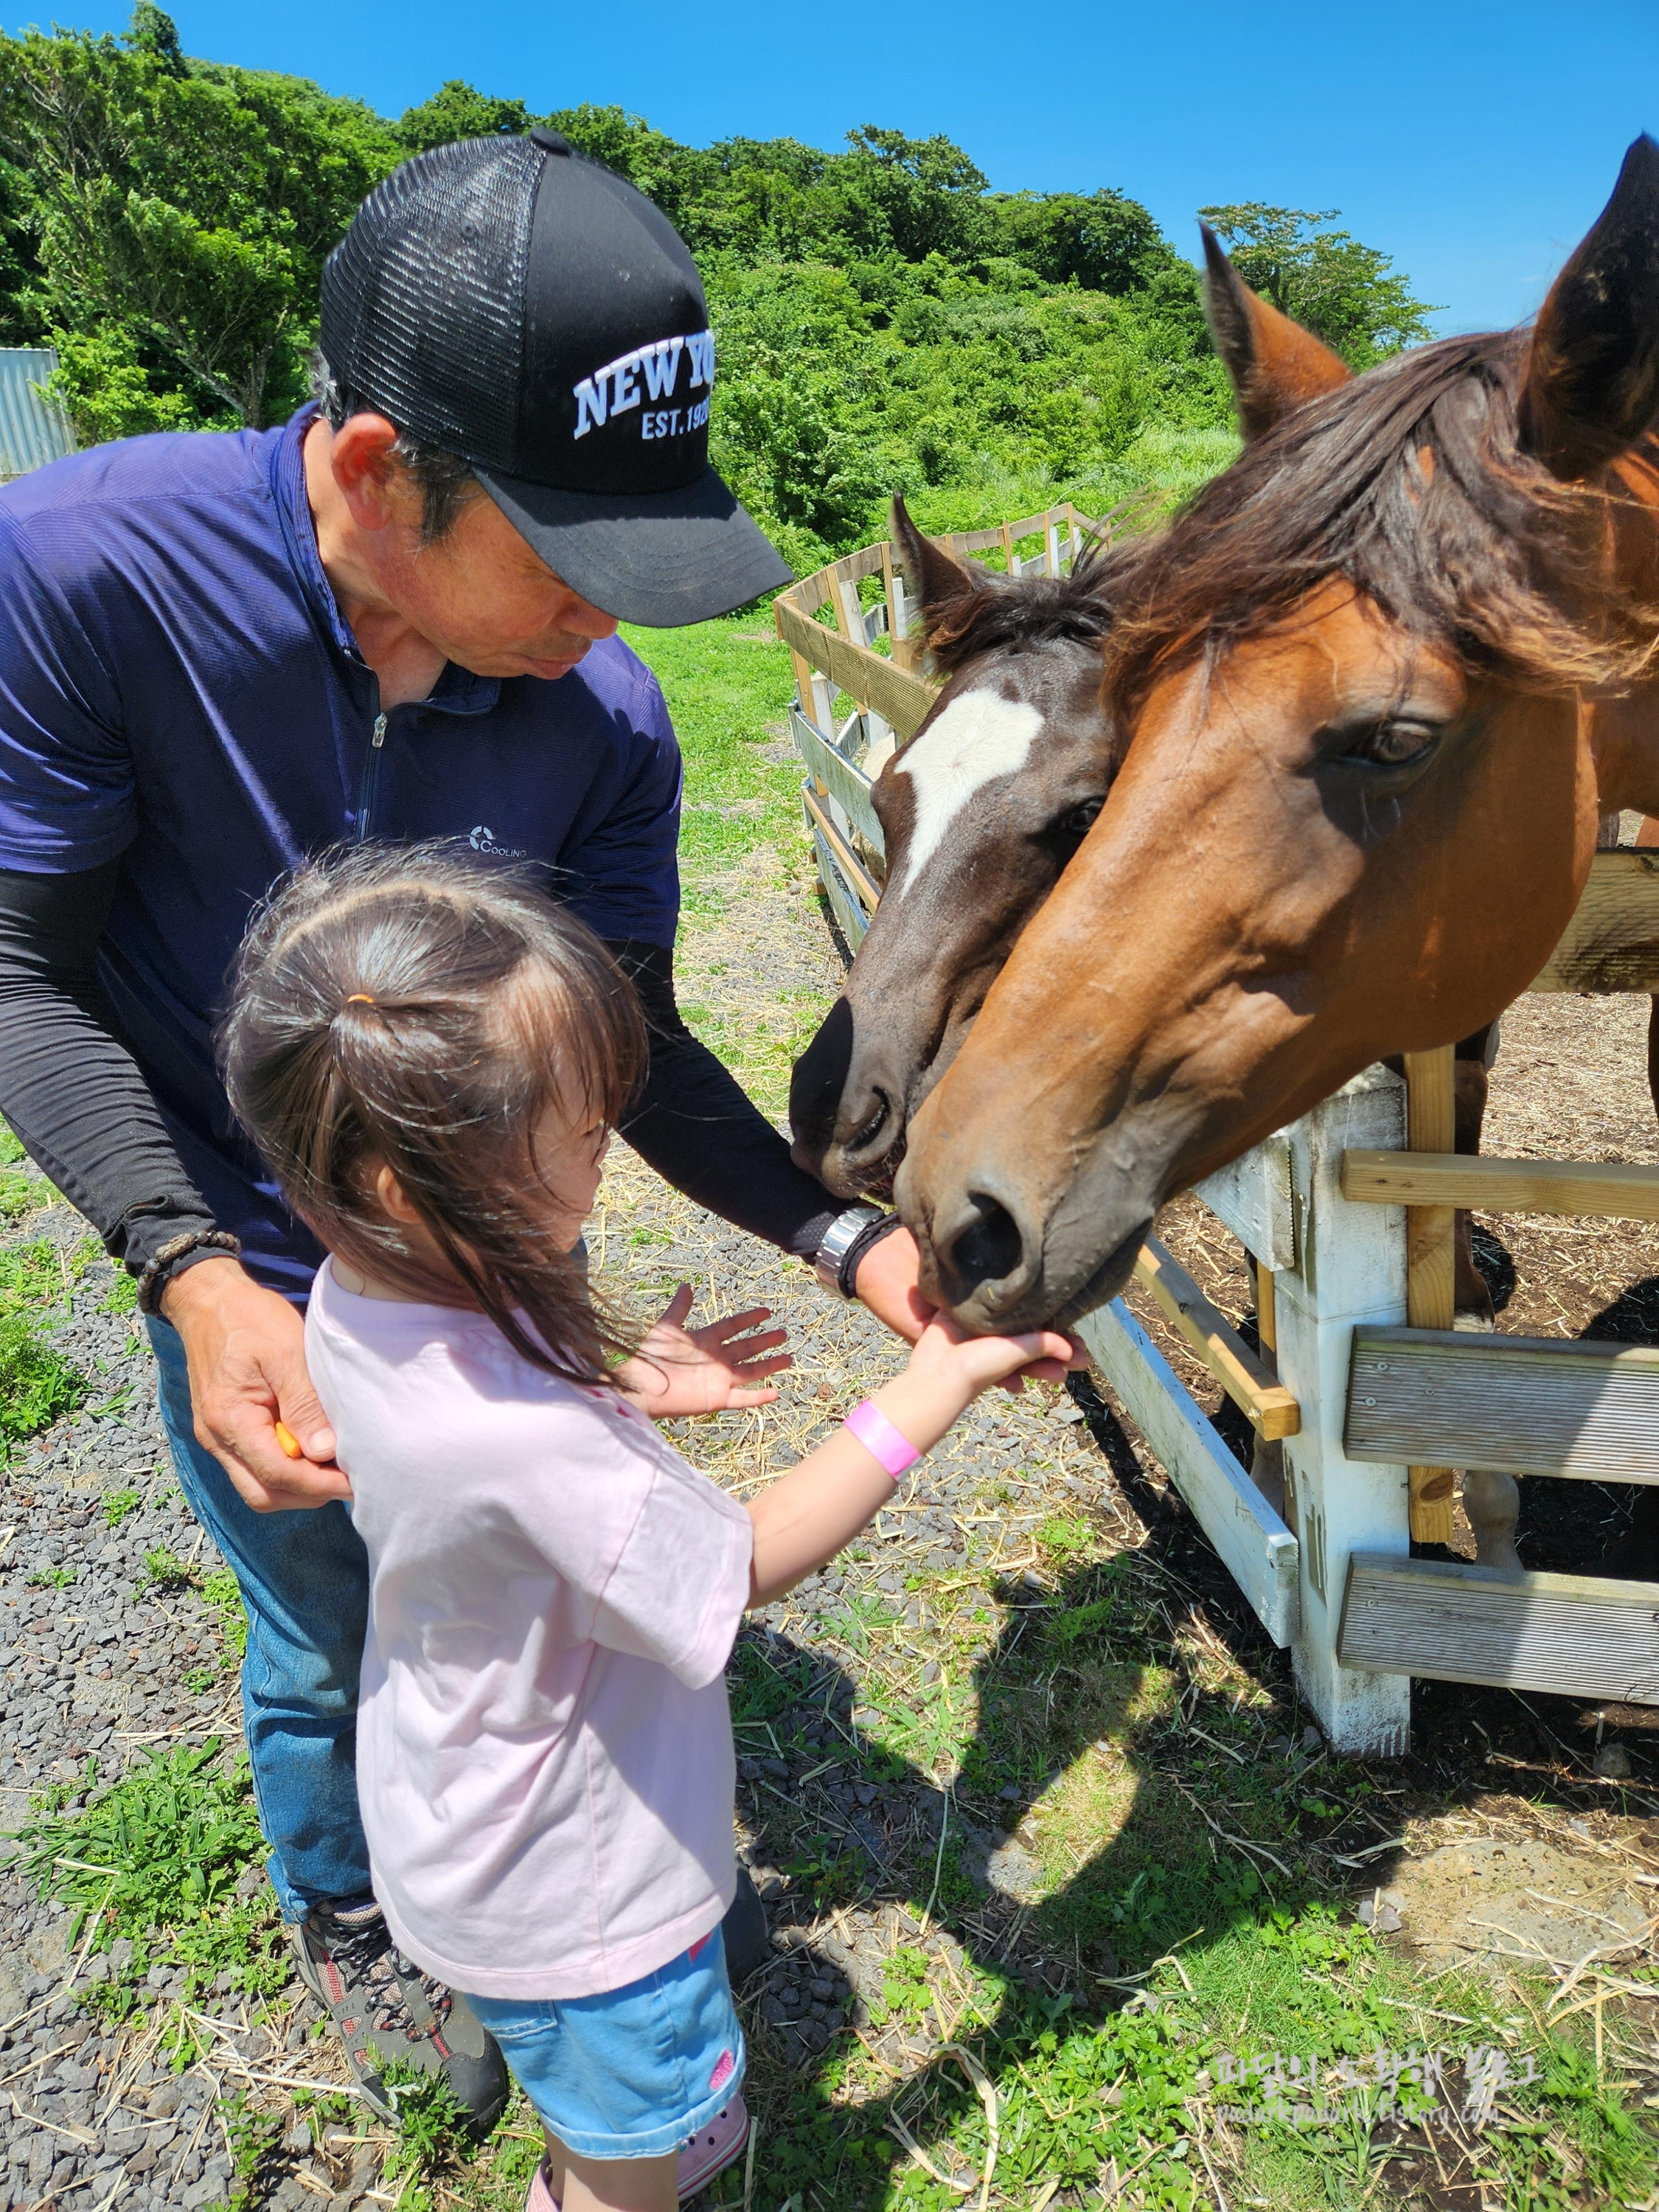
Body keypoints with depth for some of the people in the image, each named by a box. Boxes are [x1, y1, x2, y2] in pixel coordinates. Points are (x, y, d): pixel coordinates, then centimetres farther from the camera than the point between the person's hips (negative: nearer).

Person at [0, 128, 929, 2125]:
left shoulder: (605, 718, -20)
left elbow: (633, 1052, -12)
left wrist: (844, 1240, -25)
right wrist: (195, 1277, -29)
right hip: (260, 1290, -2)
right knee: (333, 1657, 19)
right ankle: (342, 1926, 54)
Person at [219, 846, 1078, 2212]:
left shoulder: (359, 1301, -16)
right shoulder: (522, 1440, -43)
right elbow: (753, 1565, -28)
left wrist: (621, 1387, -6)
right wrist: (939, 1383, -23)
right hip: (580, 1894, -8)